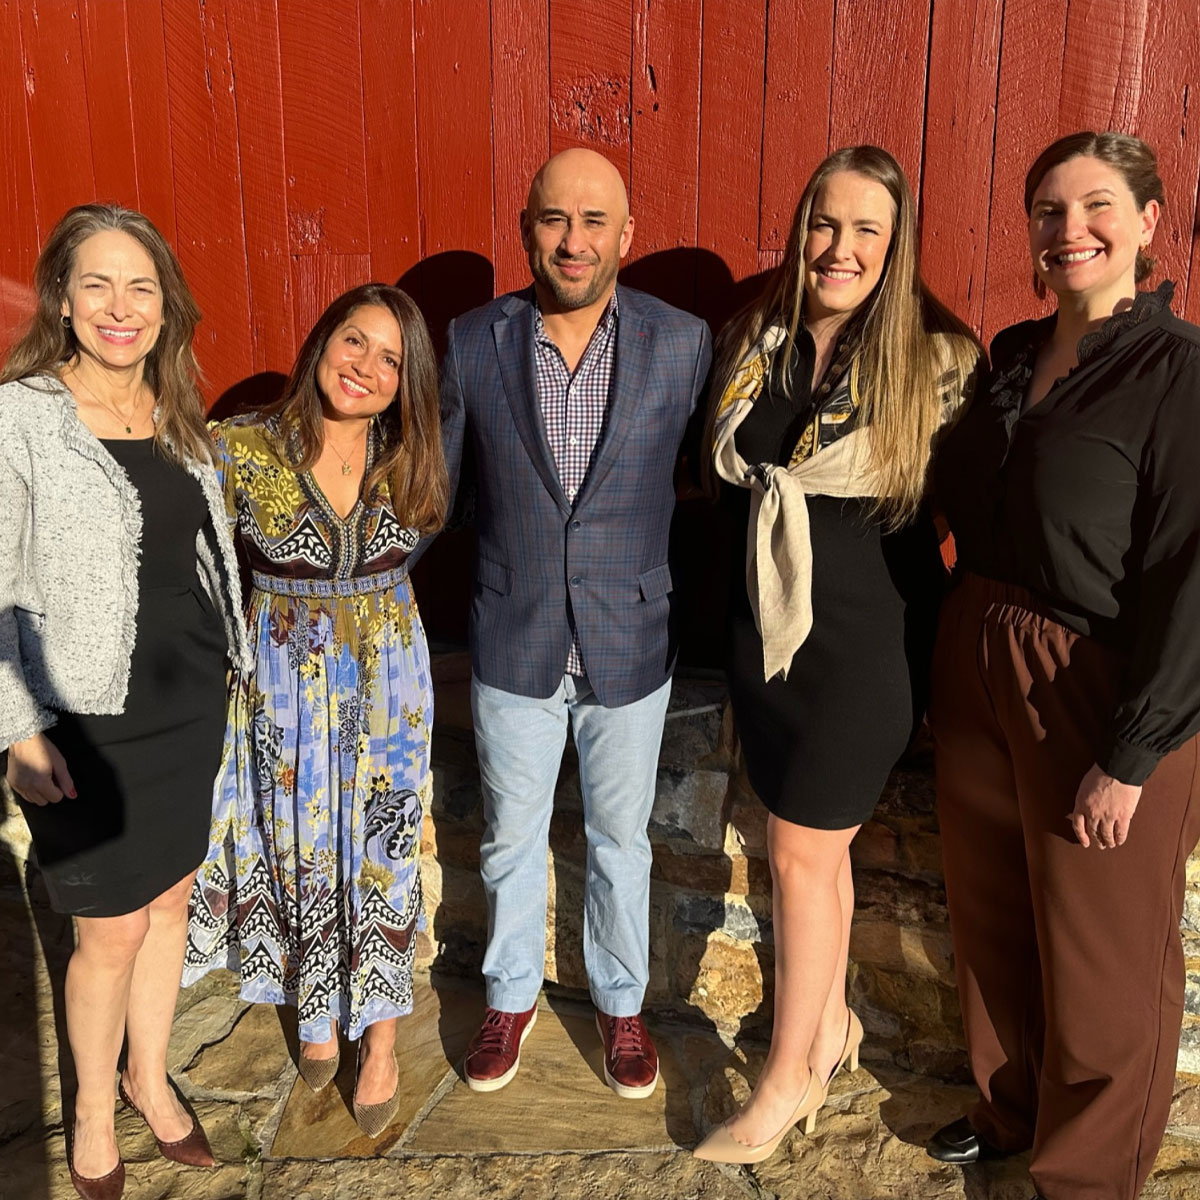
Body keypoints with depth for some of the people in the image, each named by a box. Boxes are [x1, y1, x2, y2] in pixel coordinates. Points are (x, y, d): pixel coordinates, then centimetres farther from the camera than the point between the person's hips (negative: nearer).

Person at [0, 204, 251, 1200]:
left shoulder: (175, 414, 6)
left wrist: (218, 676, 14)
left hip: (192, 704, 6)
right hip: (92, 719, -5)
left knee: (170, 896, 18)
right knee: (112, 930, 7)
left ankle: (150, 1074, 41)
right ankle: (93, 1112, 34)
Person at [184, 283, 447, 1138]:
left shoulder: (407, 462, -6)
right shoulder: (242, 450, -14)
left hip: (386, 681, 1)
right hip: (286, 685, -1)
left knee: (383, 854, 10)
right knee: (302, 850, 15)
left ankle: (381, 1038, 30)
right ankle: (318, 1010, 41)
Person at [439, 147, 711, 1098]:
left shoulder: (683, 343, -8)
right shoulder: (471, 342, -6)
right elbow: (434, 484, 5)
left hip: (630, 646, 0)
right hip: (513, 648, 1)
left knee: (620, 843, 17)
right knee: (510, 841, 18)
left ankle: (621, 1003, 42)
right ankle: (512, 997, 44)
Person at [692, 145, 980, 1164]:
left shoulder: (937, 362, -11)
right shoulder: (755, 345, 3)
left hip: (870, 639, -4)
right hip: (765, 629, 5)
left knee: (801, 848, 1)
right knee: (819, 842, 17)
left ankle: (789, 1075, 21)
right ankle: (832, 1022, 38)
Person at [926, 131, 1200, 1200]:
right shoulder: (1013, 356, 7)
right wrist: (949, 675, 9)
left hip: (1102, 695, -6)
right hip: (980, 671, 7)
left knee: (1098, 956, 11)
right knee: (993, 920, 21)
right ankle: (1010, 1110, 46)